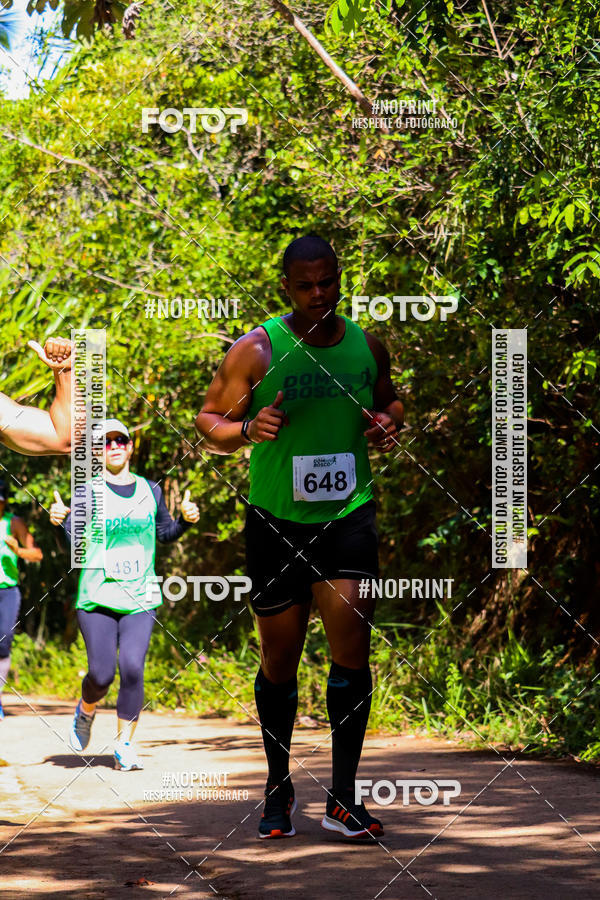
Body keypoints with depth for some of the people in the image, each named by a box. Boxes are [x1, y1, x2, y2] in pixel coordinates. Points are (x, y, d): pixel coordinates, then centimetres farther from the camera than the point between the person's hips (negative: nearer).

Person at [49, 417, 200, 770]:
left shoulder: (150, 490, 10)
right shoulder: (89, 492, 1)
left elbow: (165, 533, 20)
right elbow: (75, 541, -5)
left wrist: (186, 519, 1)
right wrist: (61, 520, -25)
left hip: (141, 599, 2)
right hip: (97, 597, -2)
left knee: (133, 669, -13)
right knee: (101, 675, -7)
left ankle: (124, 745, -3)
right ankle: (86, 711, 28)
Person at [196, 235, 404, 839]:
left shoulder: (366, 346, 6)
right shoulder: (256, 351, -4)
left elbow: (389, 401, 23)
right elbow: (209, 419, 1)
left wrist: (388, 422, 0)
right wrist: (247, 430, -19)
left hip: (348, 516, 1)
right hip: (276, 519, -1)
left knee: (352, 645, -12)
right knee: (279, 657, 7)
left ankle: (342, 799, -6)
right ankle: (278, 788, 26)